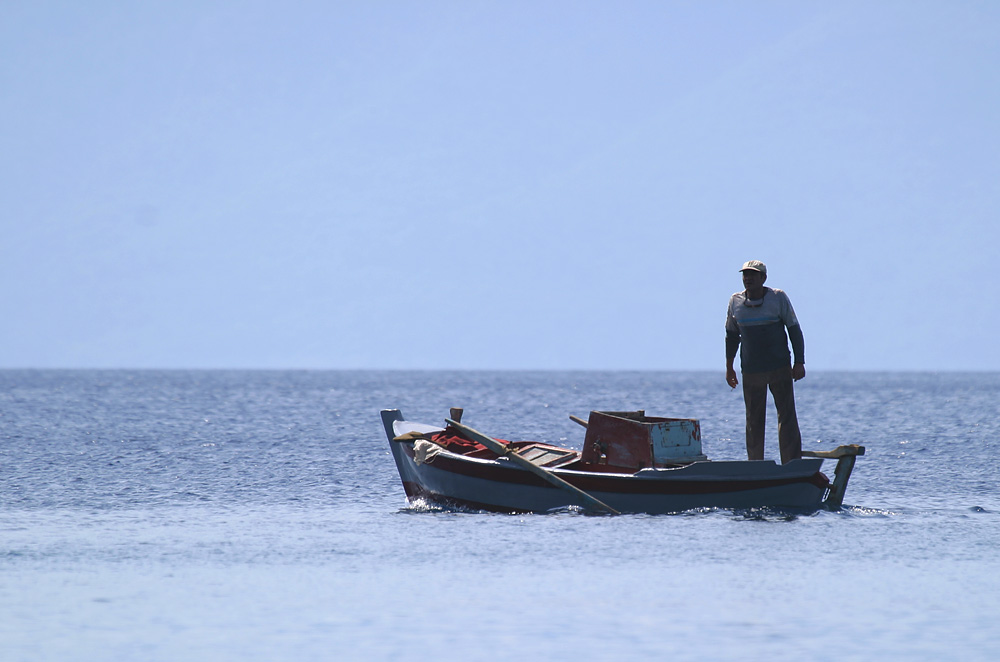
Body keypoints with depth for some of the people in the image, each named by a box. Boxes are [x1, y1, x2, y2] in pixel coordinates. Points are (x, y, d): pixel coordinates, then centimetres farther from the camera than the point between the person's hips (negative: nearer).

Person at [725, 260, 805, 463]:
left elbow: (794, 330, 1)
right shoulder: (735, 301, 5)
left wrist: (799, 362, -6)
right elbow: (731, 335, 16)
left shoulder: (779, 298, -2)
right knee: (753, 422, 5)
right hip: (750, 371, 2)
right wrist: (729, 367, 16)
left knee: (787, 417, -5)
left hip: (780, 369, -2)